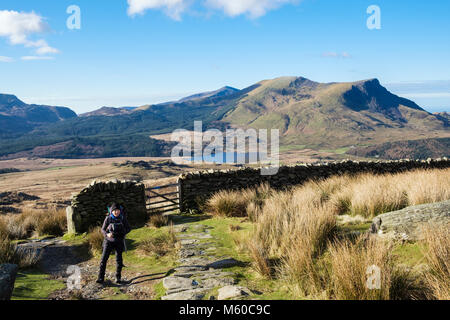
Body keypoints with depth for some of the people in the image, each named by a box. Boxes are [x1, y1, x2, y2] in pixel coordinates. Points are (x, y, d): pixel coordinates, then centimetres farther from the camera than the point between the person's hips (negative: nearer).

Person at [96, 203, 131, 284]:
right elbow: (103, 229, -1)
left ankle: (118, 278, 19)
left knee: (119, 260, 4)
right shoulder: (108, 218, -8)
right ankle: (101, 278, -2)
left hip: (119, 242, 0)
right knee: (104, 259, -7)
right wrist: (107, 234, -22)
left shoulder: (123, 218, -7)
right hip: (109, 241, 0)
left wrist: (122, 233, -17)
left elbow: (128, 228, 1)